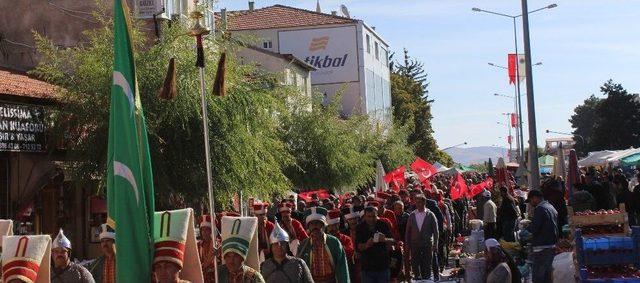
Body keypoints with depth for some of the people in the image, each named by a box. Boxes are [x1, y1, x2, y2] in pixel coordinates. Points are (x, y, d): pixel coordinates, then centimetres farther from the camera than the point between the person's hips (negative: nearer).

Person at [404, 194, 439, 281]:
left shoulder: (430, 215, 0)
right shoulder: (412, 215, 6)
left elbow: (436, 231, 1)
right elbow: (408, 231, 10)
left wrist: (435, 244, -6)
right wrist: (407, 245, 6)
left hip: (427, 245, -2)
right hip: (415, 245, 2)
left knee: (427, 265, 2)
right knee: (415, 265, 0)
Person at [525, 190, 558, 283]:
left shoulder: (540, 209, -14)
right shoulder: (551, 208, 16)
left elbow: (534, 228, -21)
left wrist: (527, 228, 0)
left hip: (541, 248, -10)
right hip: (552, 246, 10)